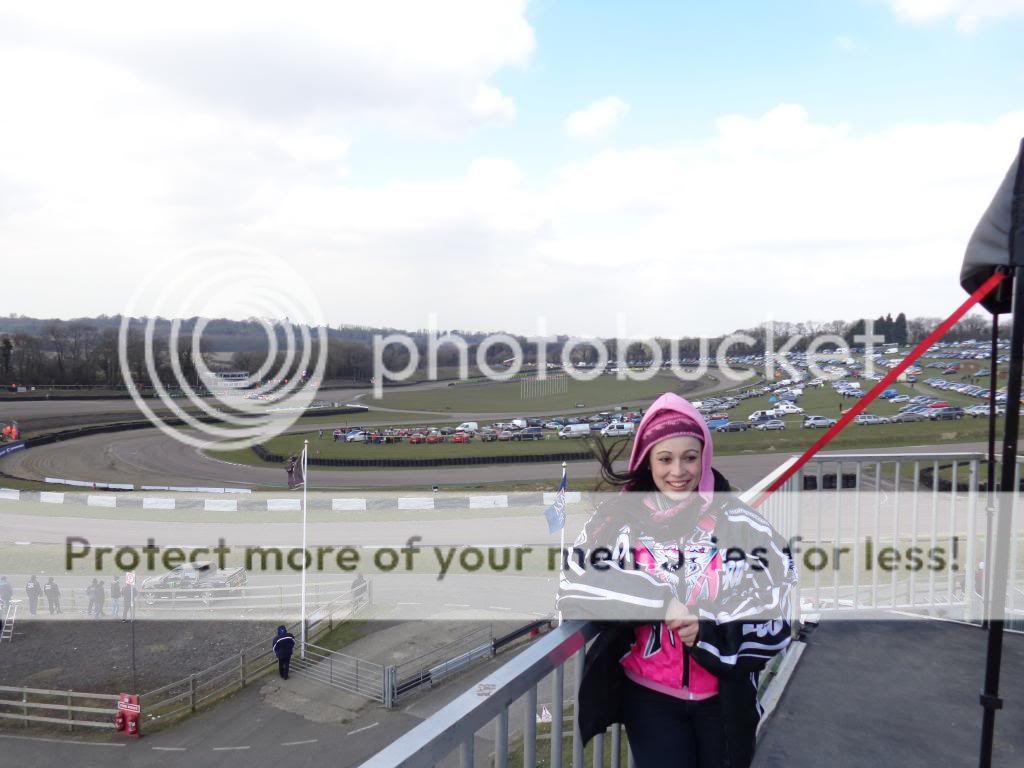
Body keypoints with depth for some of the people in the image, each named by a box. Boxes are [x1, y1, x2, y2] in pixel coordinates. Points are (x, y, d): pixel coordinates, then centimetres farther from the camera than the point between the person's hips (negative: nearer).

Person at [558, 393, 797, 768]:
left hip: (723, 697, 1)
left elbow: (775, 618, -10)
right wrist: (659, 602, -25)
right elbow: (574, 587, -20)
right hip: (649, 696, -1)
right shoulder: (619, 518, -10)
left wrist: (709, 630, -25)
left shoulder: (738, 522, -10)